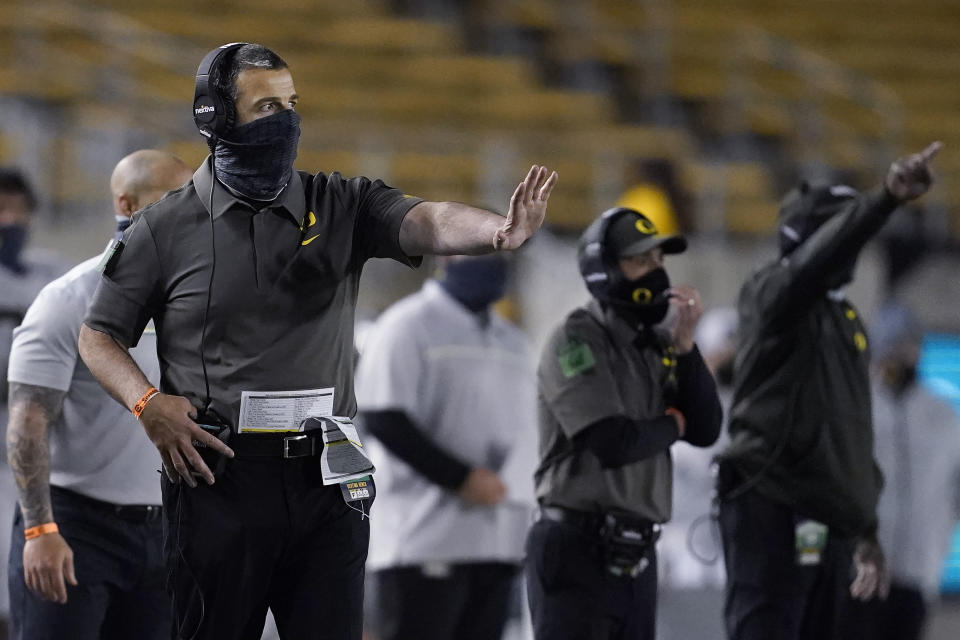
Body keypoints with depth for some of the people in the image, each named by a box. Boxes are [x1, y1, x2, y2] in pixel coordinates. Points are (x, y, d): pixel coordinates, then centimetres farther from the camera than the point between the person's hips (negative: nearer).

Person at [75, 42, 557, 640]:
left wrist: (500, 230, -35)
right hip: (218, 477, -1)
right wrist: (147, 403, -8)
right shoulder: (167, 229, 3)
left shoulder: (341, 206, 6)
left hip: (324, 479, 2)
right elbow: (99, 336, 11)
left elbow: (427, 222, -13)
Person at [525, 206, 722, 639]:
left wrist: (684, 347, -3)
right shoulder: (576, 342, -10)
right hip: (577, 553, -8)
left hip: (637, 556, 8)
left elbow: (706, 431, 7)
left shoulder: (658, 344, 14)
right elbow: (612, 441, -21)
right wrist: (671, 424, -1)